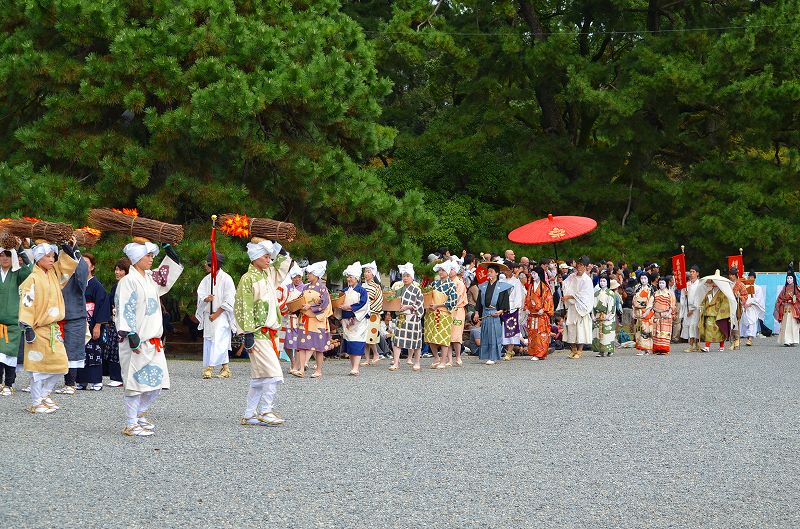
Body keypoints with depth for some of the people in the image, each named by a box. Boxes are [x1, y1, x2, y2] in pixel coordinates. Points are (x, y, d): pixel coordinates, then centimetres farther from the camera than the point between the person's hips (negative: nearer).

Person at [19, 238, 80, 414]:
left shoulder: (53, 274, 8)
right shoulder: (33, 280, -15)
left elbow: (67, 265, 22)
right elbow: (26, 304, -17)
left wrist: (69, 249, 6)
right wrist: (27, 328, -20)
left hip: (53, 329, 8)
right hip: (39, 330, -8)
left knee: (59, 365, 11)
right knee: (39, 367, 1)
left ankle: (44, 394, 28)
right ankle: (36, 403, 11)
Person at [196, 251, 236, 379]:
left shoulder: (226, 279, -7)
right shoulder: (206, 279, 12)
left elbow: (229, 300, -10)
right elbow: (200, 295, 7)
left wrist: (216, 314, -11)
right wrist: (206, 298, -17)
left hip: (221, 315, -7)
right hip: (208, 316, 7)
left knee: (218, 341, -15)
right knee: (208, 341, 4)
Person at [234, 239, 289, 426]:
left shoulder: (268, 274, 13)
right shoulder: (248, 279, -11)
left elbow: (283, 267, 30)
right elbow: (243, 309, -16)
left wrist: (280, 250, 13)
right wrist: (248, 334, -19)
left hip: (269, 333, 9)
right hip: (258, 335, -9)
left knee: (259, 378, 11)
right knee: (274, 374, -12)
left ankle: (249, 415, 17)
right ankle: (265, 412, -4)